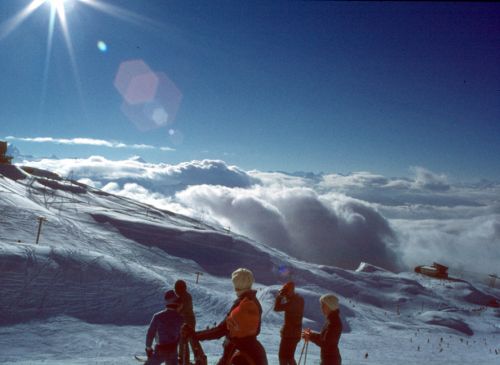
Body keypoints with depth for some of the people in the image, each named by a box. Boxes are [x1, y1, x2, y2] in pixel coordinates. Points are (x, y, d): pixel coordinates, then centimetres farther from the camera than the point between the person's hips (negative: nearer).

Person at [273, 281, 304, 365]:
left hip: (289, 333, -9)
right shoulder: (298, 299, 4)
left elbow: (277, 308, -24)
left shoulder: (292, 302, -24)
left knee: (282, 356, 3)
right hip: (295, 332, 9)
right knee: (289, 356, 21)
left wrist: (280, 295, -14)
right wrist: (283, 296, 5)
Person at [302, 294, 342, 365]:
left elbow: (325, 344, -24)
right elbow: (324, 337, 14)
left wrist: (310, 337, -15)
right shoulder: (332, 320, 6)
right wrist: (311, 334, 1)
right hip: (330, 359, 10)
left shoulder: (334, 323, -24)